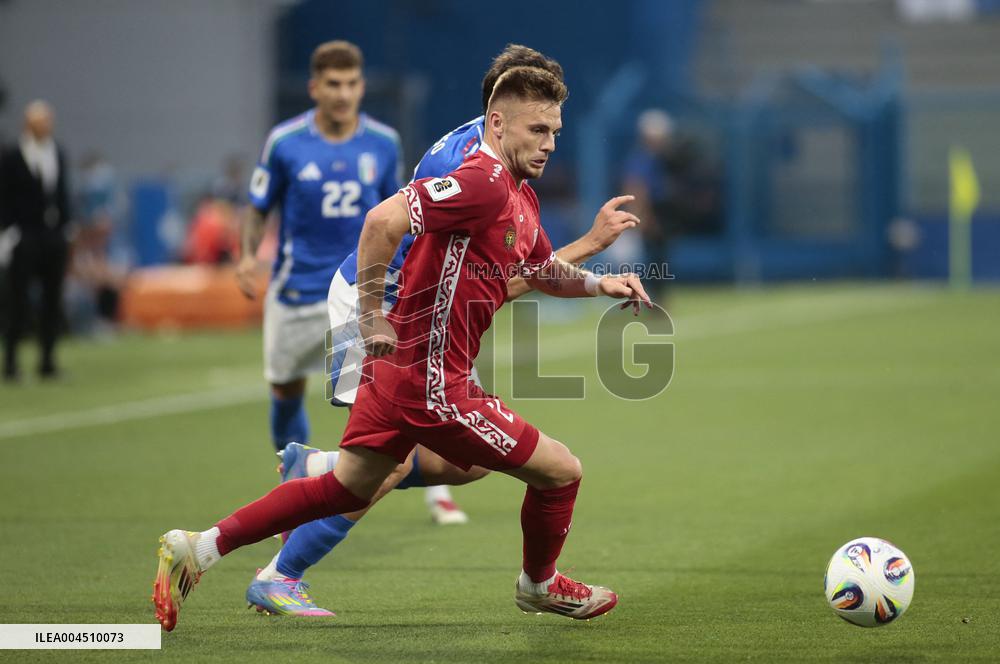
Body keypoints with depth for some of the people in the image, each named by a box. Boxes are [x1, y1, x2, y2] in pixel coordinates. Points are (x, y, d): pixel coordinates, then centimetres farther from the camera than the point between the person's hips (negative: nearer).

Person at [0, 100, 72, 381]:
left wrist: (65, 226, 7)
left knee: (52, 300, 6)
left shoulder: (58, 155, 9)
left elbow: (63, 195, 14)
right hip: (26, 239, -5)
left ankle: (48, 360, 12)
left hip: (54, 239, 5)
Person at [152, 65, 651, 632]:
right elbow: (385, 219, -31)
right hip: (431, 385, -10)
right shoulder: (485, 182, -21)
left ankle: (197, 549, 21)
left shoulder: (522, 198, 12)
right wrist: (372, 313, -26)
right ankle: (540, 586, 31)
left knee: (346, 489, 20)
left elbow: (543, 270, 29)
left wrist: (599, 283, 13)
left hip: (400, 368, 10)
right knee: (561, 471, 4)